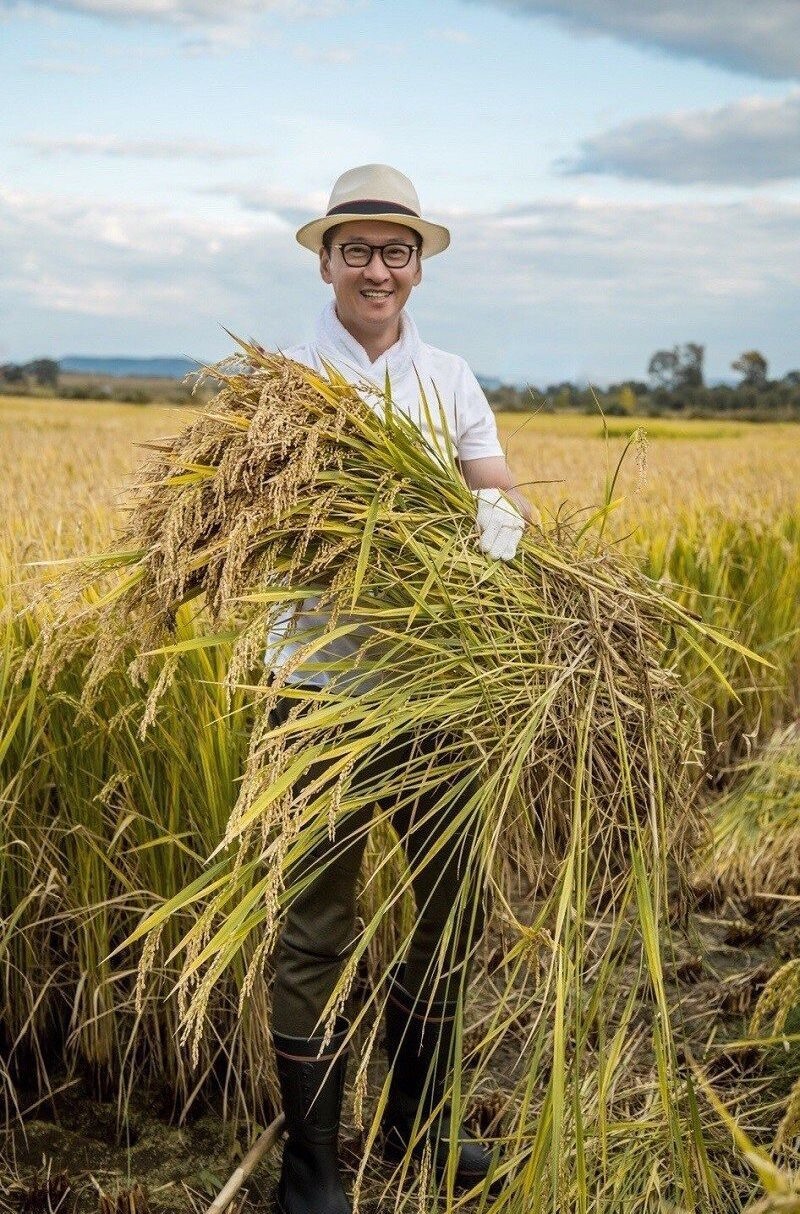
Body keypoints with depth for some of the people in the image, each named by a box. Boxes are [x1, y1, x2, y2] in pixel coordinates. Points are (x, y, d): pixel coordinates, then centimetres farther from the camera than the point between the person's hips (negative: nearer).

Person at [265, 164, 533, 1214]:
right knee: (317, 926, 2)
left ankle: (416, 1122, 35)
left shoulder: (450, 380, 9)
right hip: (323, 682, -4)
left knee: (453, 909, 14)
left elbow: (501, 495, -1)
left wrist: (504, 520, -24)